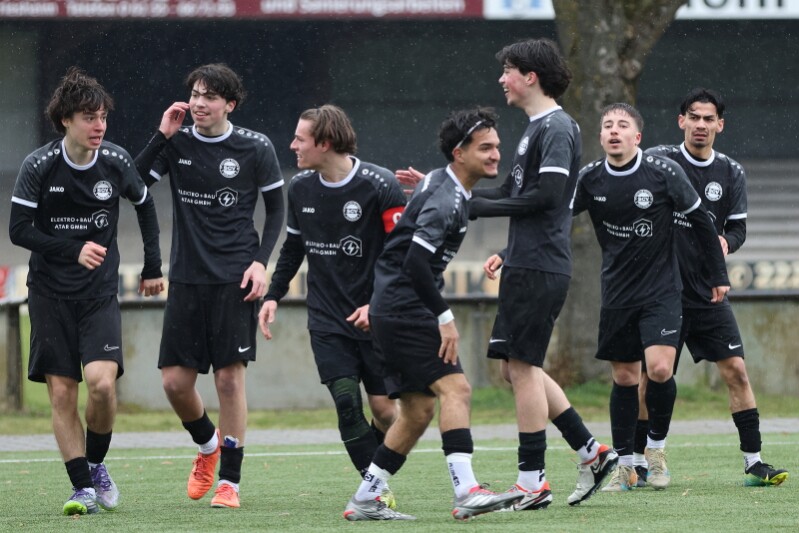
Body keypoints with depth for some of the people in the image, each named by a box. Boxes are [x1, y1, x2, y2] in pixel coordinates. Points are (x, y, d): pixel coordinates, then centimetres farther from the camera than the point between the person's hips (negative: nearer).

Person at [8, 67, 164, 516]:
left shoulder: (116, 161, -4)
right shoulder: (39, 166, -10)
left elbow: (145, 205, 15)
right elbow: (19, 230, -8)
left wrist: (152, 267, 17)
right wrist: (74, 251, -19)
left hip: (101, 293, 1)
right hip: (50, 293, -1)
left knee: (102, 381, -17)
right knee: (61, 393, -5)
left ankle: (96, 463, 7)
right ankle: (84, 488, 3)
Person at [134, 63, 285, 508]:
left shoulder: (256, 148, -3)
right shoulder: (176, 142, 3)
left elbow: (276, 208, 5)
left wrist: (261, 261, -6)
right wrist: (161, 136, -12)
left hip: (235, 279, -3)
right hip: (187, 279, 3)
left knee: (230, 377, -7)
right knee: (175, 381, 1)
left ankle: (230, 480, 2)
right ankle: (208, 445, 31)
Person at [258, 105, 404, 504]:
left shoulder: (380, 186, -12)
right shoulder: (300, 188, 5)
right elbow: (293, 247, 20)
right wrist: (273, 295, 11)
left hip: (375, 320, -3)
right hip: (326, 320, 3)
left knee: (383, 409, -2)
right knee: (346, 400, -12)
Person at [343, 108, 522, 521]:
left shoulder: (441, 186, 16)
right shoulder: (445, 199, -17)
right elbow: (416, 260, -26)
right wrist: (445, 317, -23)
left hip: (395, 310, 11)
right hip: (404, 311, -11)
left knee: (419, 409, 11)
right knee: (454, 388, -18)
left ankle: (365, 500, 16)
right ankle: (467, 492, -28)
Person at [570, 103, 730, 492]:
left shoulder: (663, 174, -11)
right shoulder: (590, 179, -4)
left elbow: (700, 220, 0)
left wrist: (718, 276, 5)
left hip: (661, 290, -3)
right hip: (617, 294, 3)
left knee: (659, 369, -17)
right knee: (623, 377, 6)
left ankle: (656, 448, 5)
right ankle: (624, 464, 17)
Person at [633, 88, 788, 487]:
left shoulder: (731, 173, 6)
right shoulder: (657, 161, -3)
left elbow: (738, 228, 8)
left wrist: (725, 241, -14)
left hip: (709, 292, 2)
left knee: (736, 370, -5)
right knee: (652, 375, 0)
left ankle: (753, 461, -1)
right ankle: (638, 461, 14)